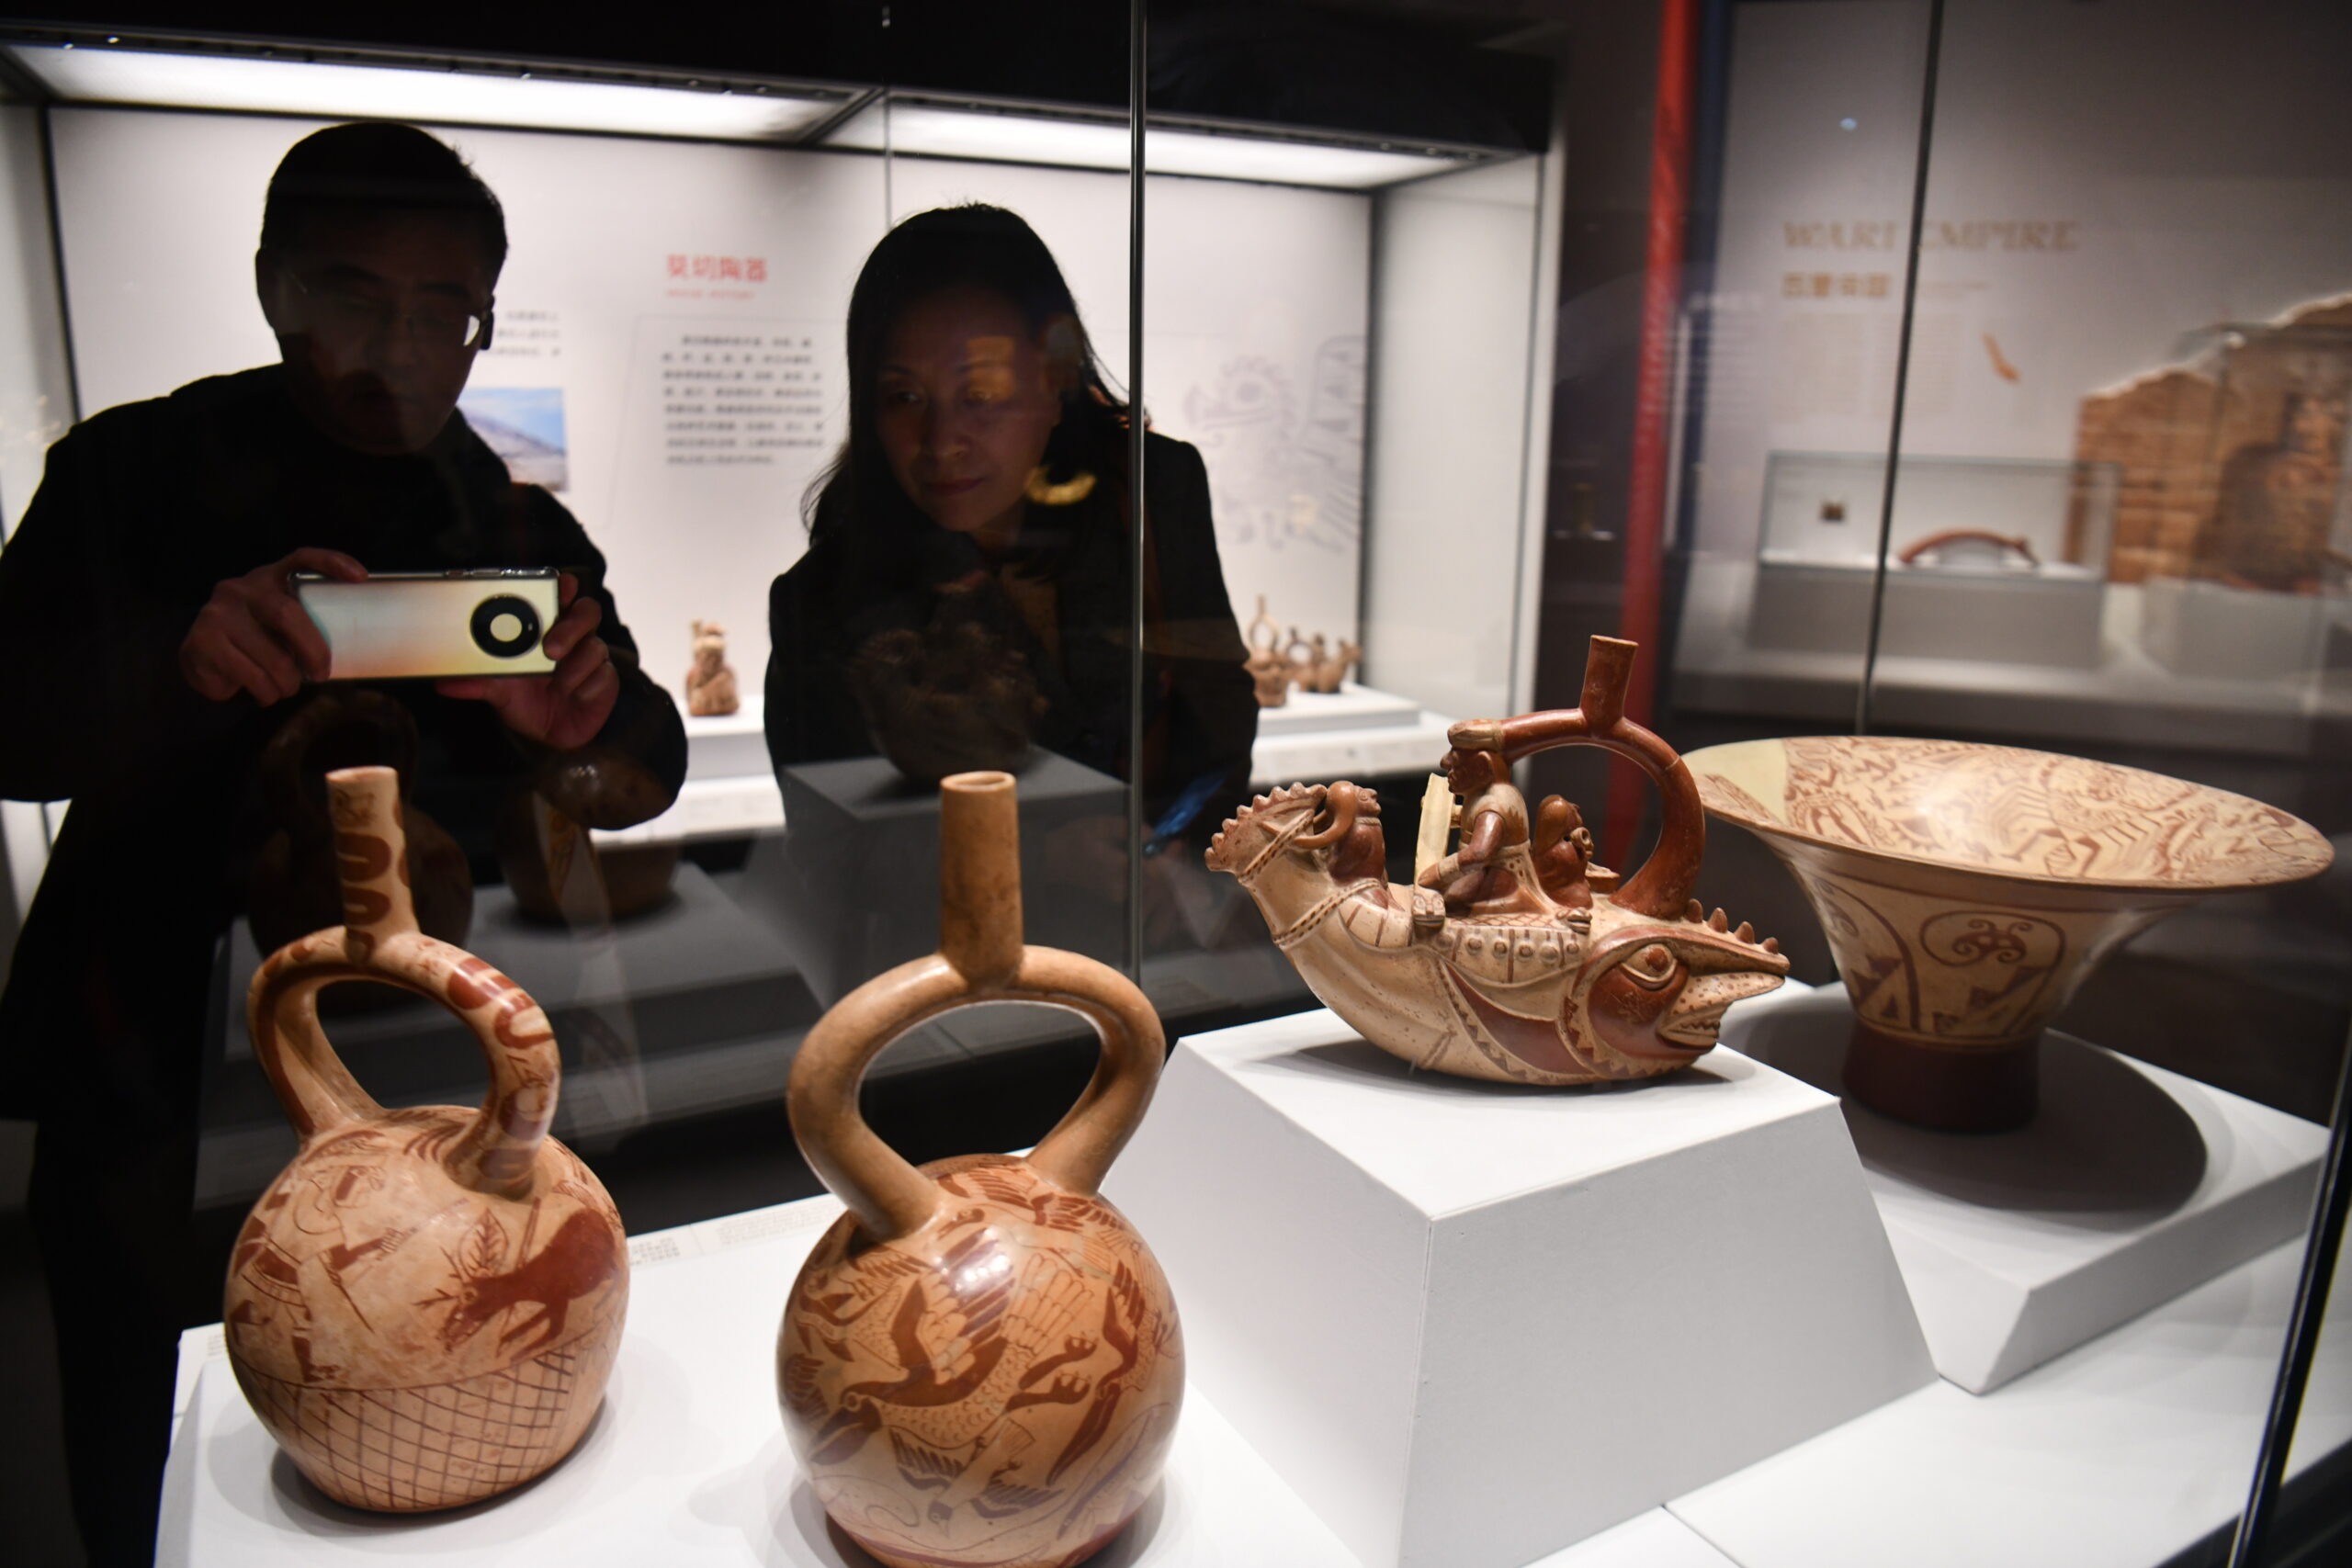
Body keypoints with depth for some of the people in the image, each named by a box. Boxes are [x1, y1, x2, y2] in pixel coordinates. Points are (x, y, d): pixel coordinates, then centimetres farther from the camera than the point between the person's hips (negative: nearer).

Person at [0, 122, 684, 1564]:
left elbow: (657, 766, -1)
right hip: (157, 1102, -1)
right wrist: (177, 666, -32)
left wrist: (586, 726, -25)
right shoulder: (133, 475, 0)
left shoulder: (521, 532, 5)